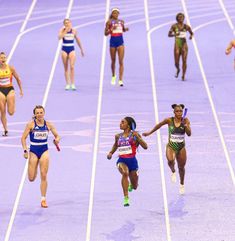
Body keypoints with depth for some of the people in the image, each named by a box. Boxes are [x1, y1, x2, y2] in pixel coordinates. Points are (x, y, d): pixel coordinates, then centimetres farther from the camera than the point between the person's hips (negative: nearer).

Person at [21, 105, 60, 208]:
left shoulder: (48, 125, 0)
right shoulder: (31, 124, -8)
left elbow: (57, 136, 6)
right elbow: (23, 138, -6)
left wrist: (57, 140, -17)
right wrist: (25, 150, -16)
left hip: (44, 151, 1)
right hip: (33, 151, -1)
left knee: (44, 176, -7)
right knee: (31, 178, -1)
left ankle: (43, 199, 2)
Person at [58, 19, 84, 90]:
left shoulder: (74, 30, 0)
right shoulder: (62, 30, -3)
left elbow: (77, 40, 12)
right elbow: (60, 37, -22)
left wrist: (81, 49, 16)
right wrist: (65, 31, -24)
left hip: (71, 50, -1)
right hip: (64, 50, 1)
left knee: (72, 67, -13)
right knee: (66, 68, 5)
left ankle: (72, 84, -11)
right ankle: (67, 84, 11)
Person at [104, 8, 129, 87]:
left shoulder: (121, 21, 7)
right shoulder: (109, 22, -1)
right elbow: (105, 33, -3)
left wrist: (126, 29, 2)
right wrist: (112, 29, -19)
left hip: (120, 41, 1)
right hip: (113, 41, -1)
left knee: (121, 61, -9)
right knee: (113, 61, 12)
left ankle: (120, 80, -13)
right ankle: (113, 76, 37)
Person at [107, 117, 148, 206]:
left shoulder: (134, 135, -3)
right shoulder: (118, 136, 8)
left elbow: (145, 146, -9)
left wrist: (137, 137, -20)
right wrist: (110, 153, 11)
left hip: (132, 160, -1)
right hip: (122, 160, 1)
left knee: (134, 187, 10)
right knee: (125, 173, -35)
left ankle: (131, 185, 52)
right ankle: (126, 198, -33)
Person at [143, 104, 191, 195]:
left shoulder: (185, 120, -9)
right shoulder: (169, 120, -10)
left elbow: (189, 134, -14)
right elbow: (159, 125, 6)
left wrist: (185, 125, -32)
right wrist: (149, 133, 14)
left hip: (181, 147, 1)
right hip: (171, 146, -1)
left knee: (181, 167, 13)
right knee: (170, 160, -32)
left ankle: (182, 185, 39)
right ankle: (173, 172, 2)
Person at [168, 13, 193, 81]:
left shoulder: (186, 26, 2)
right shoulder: (174, 26, -2)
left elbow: (192, 33, 17)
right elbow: (169, 34, -5)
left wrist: (191, 36, -7)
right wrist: (174, 34, -25)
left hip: (184, 45, 1)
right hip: (177, 45, -1)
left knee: (184, 61, -10)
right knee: (176, 62, -1)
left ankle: (183, 76, 0)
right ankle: (178, 69, 35)